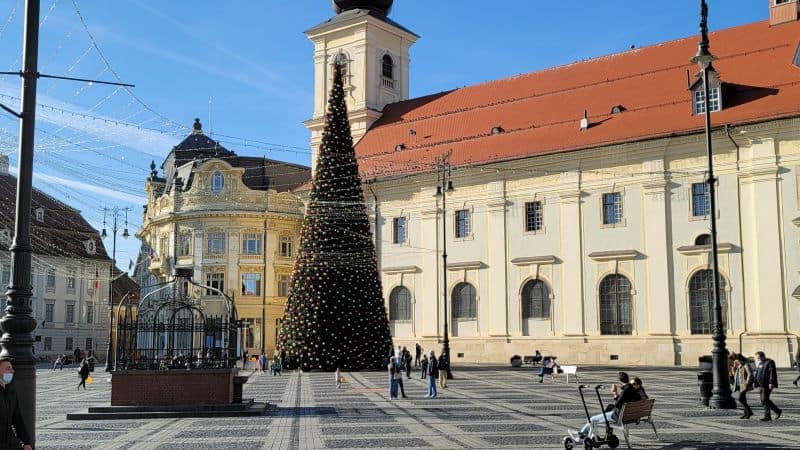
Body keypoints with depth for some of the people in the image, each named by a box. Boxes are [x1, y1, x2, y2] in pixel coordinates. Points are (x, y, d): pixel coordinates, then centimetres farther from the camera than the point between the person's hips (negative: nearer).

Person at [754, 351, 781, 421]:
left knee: (765, 400, -10)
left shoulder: (769, 362, -8)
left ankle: (767, 416, -5)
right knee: (764, 400, 11)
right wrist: (757, 384, 19)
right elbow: (757, 374, 22)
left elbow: (772, 373, -16)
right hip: (761, 385, 9)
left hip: (767, 385, -9)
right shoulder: (760, 363, 19)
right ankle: (778, 411, 23)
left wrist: (771, 383, -22)